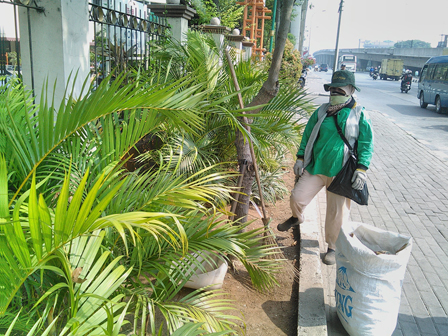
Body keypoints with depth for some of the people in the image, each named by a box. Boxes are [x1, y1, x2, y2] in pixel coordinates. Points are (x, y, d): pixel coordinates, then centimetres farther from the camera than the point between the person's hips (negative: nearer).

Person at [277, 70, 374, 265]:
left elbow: (366, 145, -1)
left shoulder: (359, 115, -2)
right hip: (315, 167, 3)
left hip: (340, 172, -2)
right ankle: (297, 218, 36)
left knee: (337, 212, 6)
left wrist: (361, 169, -10)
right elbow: (308, 135, 12)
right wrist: (300, 158, 6)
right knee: (297, 197, -1)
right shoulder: (322, 112, 6)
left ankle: (333, 247, 27)